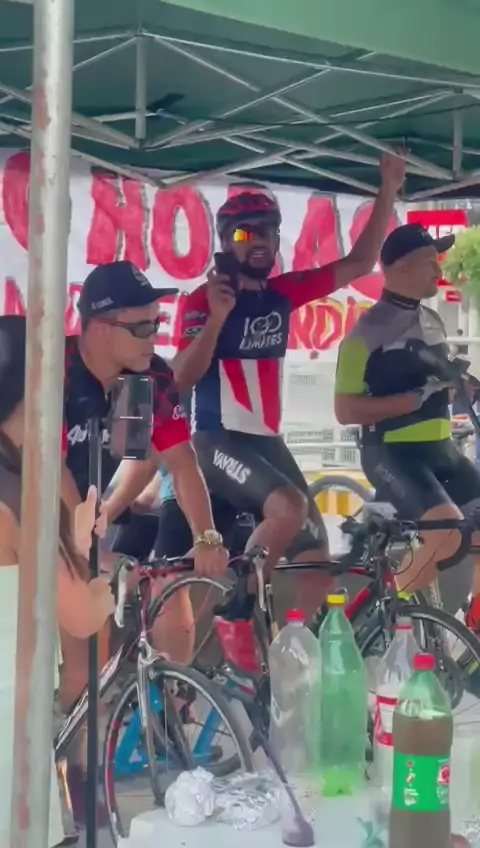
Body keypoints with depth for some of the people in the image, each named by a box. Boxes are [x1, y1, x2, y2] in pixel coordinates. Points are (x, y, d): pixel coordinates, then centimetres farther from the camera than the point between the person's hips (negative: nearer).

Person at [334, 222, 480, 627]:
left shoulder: (432, 321, 13)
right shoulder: (369, 331, -11)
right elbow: (346, 410, -15)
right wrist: (418, 397, -21)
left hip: (439, 448, 8)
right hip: (391, 453, -8)